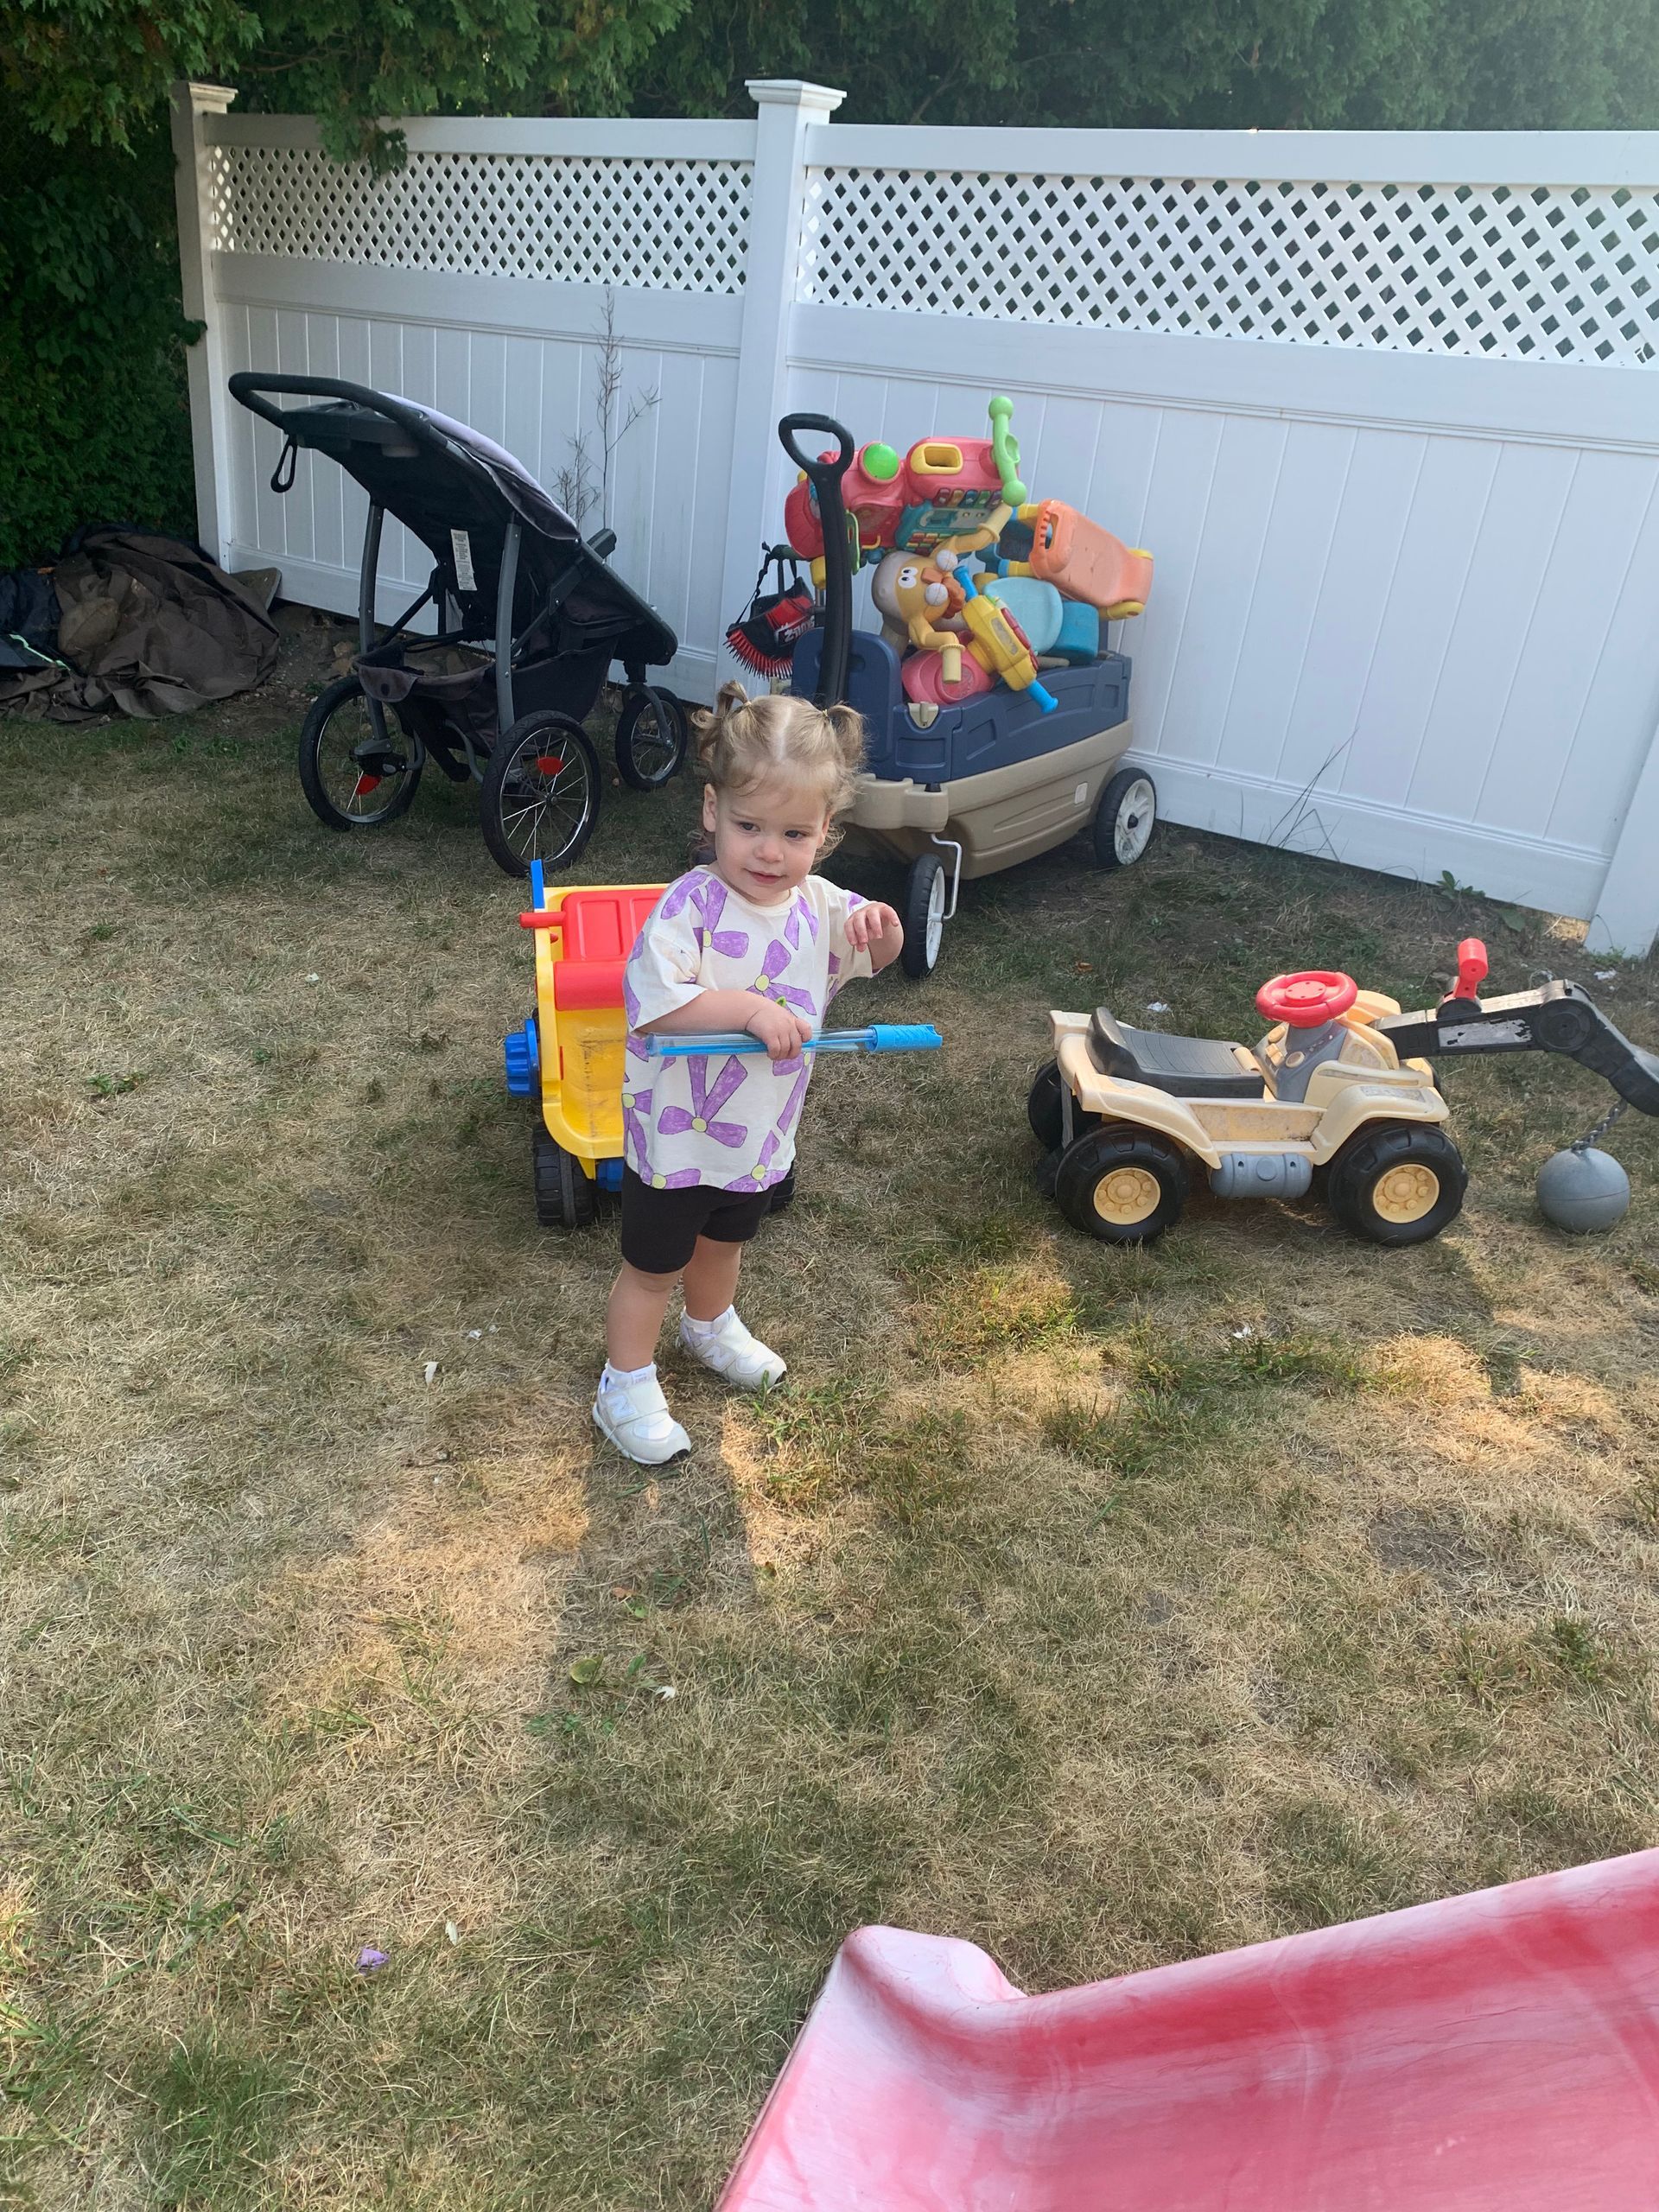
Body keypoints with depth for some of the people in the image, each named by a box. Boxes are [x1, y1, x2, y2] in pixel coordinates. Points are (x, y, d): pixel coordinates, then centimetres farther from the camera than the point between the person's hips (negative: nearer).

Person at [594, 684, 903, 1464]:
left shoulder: (818, 904, -8)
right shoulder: (691, 906, -27)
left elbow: (868, 957, 8)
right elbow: (652, 997, -37)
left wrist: (880, 930, -15)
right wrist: (751, 1009, -41)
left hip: (763, 1134, 6)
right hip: (677, 1136, -6)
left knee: (725, 1241, 32)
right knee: (652, 1267, 14)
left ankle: (710, 1325, 60)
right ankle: (626, 1388, 34)